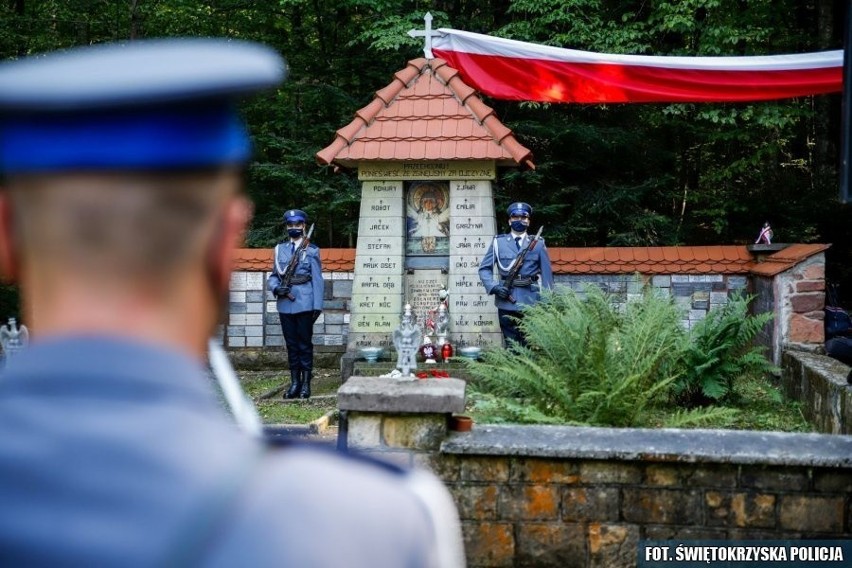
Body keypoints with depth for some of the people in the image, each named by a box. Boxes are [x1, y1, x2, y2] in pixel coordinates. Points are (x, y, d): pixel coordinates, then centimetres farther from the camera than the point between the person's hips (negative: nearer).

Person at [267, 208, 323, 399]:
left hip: (304, 304, -4)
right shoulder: (280, 249, 13)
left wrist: (318, 305, -8)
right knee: (291, 345, 8)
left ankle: (306, 384, 4)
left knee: (305, 344, 0)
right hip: (285, 305, 4)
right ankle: (294, 383, 14)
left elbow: (317, 280, -2)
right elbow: (273, 277, 15)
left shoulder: (311, 251, 2)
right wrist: (276, 288, -8)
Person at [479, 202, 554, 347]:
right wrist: (493, 287, -11)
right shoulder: (498, 242, 9)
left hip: (531, 303, 0)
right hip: (507, 303, 0)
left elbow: (547, 274, 7)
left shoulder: (538, 244, 10)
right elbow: (484, 268, 8)